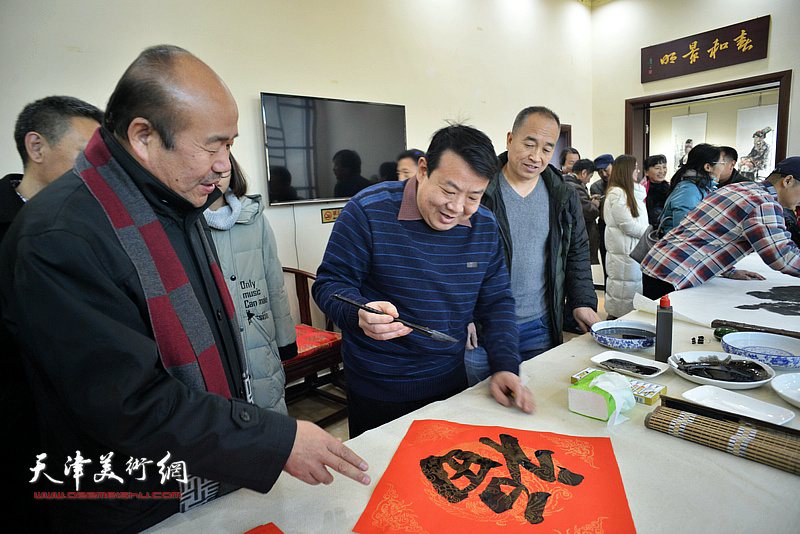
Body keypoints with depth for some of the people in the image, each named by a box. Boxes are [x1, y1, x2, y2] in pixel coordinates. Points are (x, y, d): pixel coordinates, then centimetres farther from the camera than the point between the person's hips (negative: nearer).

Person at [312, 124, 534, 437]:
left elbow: (496, 302, 3)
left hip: (451, 383, 5)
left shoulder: (485, 227, -2)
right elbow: (330, 283, -12)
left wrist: (505, 366, -9)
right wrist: (360, 315, -33)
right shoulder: (368, 212, -17)